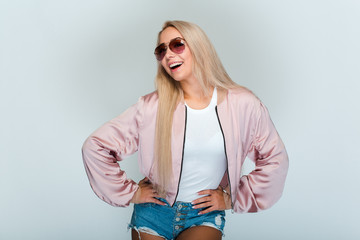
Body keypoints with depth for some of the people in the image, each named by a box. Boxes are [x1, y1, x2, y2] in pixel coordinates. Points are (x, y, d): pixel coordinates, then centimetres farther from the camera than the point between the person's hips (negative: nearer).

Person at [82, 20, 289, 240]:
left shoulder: (243, 104, -8)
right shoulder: (152, 106, -11)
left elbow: (275, 158, 1)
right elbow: (95, 147, -8)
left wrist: (232, 197, -1)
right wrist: (130, 192, -5)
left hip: (206, 215, 0)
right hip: (153, 212, 1)